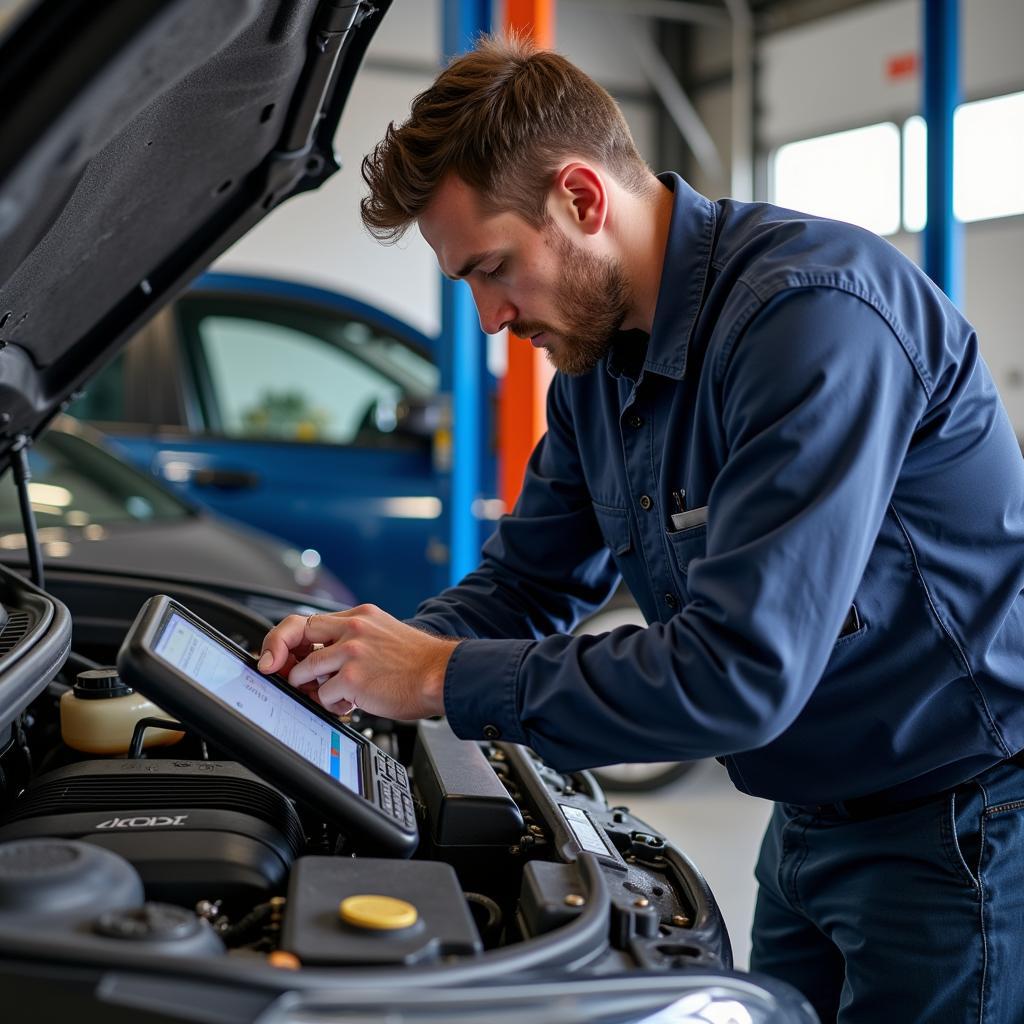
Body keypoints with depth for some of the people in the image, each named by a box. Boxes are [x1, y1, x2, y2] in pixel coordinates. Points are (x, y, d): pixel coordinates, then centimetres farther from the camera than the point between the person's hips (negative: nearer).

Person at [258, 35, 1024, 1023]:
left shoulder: (813, 310, -27)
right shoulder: (598, 359, 3)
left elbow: (740, 672, -32)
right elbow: (530, 581, 13)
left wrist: (445, 679, -25)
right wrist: (378, 650, -7)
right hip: (811, 825, 8)